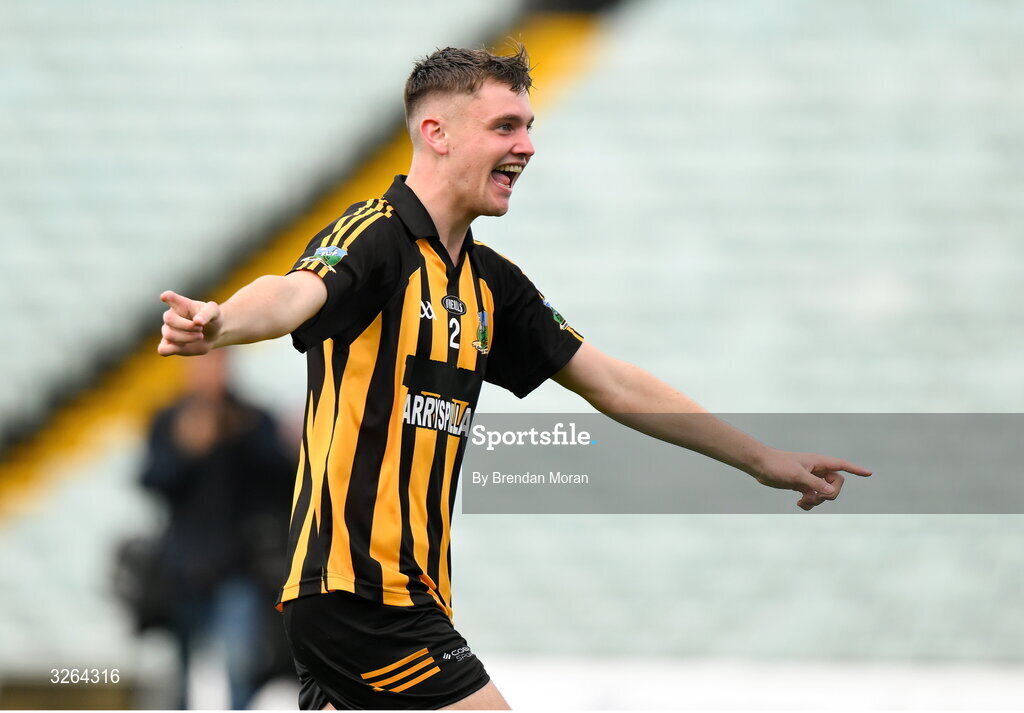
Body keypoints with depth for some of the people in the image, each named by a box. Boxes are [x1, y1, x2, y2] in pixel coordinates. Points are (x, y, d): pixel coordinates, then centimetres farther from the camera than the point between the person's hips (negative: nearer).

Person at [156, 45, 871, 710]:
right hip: (362, 590, -9)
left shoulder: (490, 283, 16)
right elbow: (294, 295, -32)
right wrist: (216, 322, -56)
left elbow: (614, 385, 23)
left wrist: (765, 460, 25)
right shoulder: (376, 235, -11)